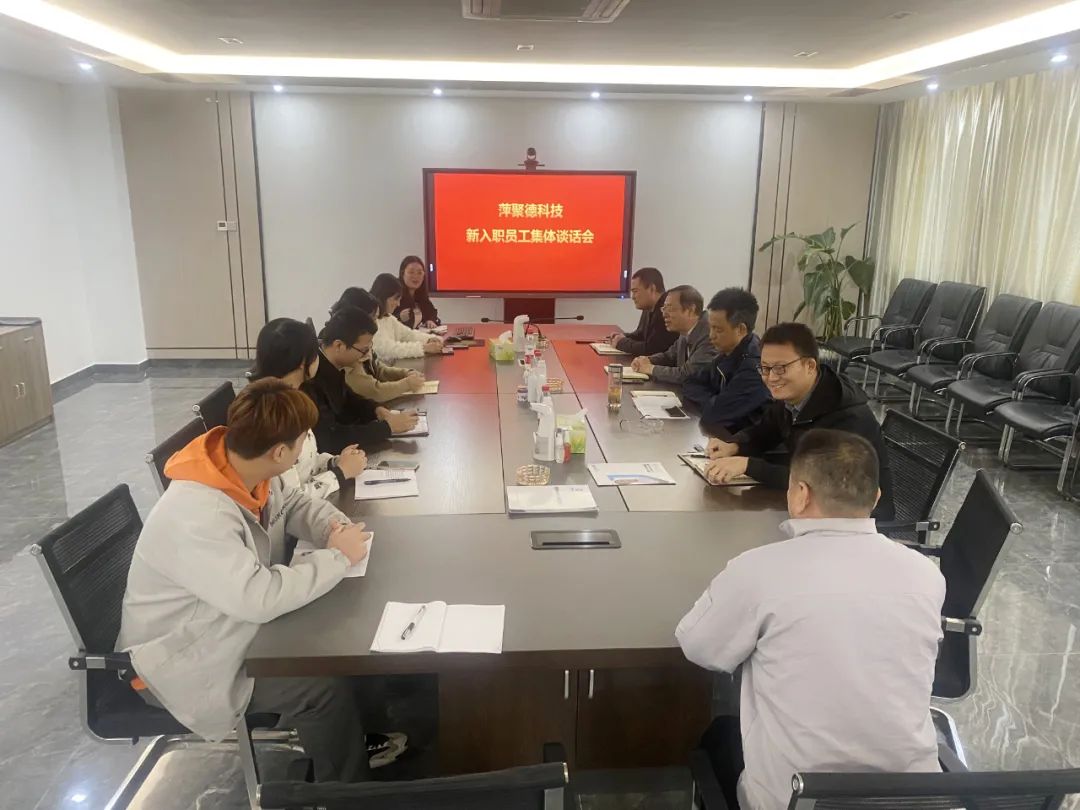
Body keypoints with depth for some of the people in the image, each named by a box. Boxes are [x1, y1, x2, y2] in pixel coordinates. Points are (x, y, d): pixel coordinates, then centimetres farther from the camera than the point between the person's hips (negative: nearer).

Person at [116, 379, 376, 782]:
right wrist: (336, 557, -28)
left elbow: (294, 504, 11)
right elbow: (260, 598, -41)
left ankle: (369, 741, 21)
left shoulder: (248, 471, -9)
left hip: (235, 622, 9)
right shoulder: (195, 514, -36)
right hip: (185, 662, -8)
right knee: (327, 685, -18)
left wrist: (334, 525, -11)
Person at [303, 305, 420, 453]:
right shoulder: (310, 379, -31)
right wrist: (388, 426, -24)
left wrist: (376, 409, -3)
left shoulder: (330, 364, -5)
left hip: (333, 452, 8)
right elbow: (330, 440, -33)